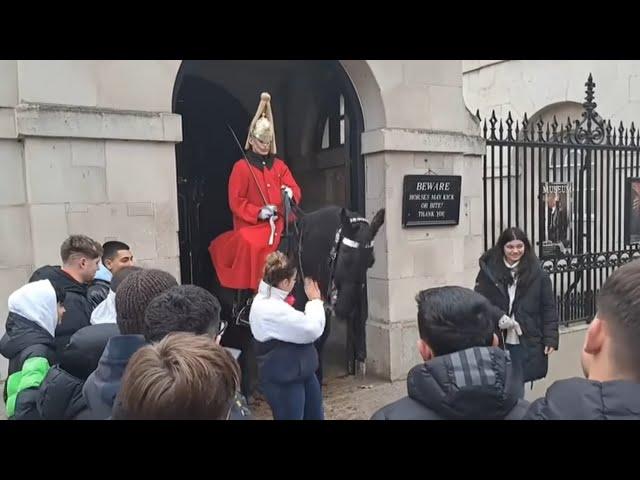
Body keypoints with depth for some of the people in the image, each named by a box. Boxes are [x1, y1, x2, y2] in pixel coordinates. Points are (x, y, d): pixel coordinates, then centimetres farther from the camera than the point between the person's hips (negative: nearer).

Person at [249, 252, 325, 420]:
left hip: (302, 373, 10)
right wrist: (315, 300, -12)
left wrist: (312, 302, 2)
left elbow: (298, 326, 13)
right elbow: (313, 330, -26)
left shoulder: (269, 299, 4)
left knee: (315, 416, 21)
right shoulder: (271, 309, -29)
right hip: (282, 381, -10)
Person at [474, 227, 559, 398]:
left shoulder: (537, 272, -3)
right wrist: (496, 317, -17)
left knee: (517, 386, 12)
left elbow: (548, 308, 1)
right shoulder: (489, 270, -4)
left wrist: (550, 338, -4)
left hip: (525, 342, 0)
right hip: (495, 341, 0)